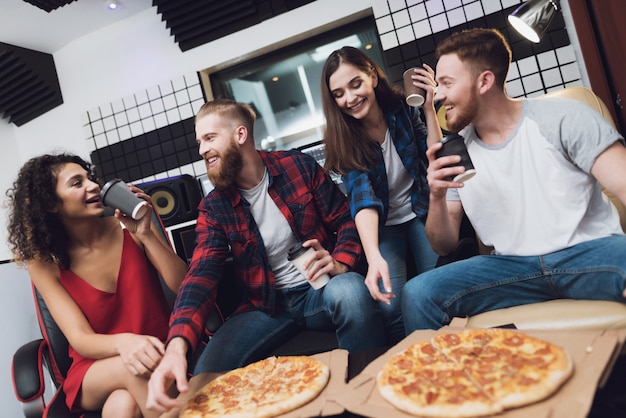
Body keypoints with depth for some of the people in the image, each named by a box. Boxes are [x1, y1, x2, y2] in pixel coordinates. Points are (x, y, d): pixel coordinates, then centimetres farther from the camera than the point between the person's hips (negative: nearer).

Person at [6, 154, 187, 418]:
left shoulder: (129, 226, -7)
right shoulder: (44, 262, -5)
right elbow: (81, 340, -13)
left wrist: (145, 235, -22)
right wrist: (123, 342, -36)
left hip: (160, 354, 0)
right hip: (94, 371, 1)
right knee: (132, 368, -32)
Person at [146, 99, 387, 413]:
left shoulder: (300, 166, -5)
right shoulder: (213, 207, -2)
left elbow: (346, 221, -1)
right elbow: (202, 274, -14)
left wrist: (339, 263, -24)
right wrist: (177, 345, -32)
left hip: (319, 290, -1)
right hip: (266, 305, 2)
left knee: (349, 290, -35)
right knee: (207, 372, -20)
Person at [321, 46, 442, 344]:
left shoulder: (402, 109, -7)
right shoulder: (342, 138, -13)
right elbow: (362, 197, -27)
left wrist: (429, 108, -17)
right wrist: (374, 257, -43)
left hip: (421, 213, 1)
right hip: (382, 226, -1)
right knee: (389, 306, -22)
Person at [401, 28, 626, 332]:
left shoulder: (564, 118, -2)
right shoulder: (456, 151, 6)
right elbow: (444, 246, 6)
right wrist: (437, 197, -15)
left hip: (589, 250, -1)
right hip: (512, 266, 2)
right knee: (417, 294, -20)